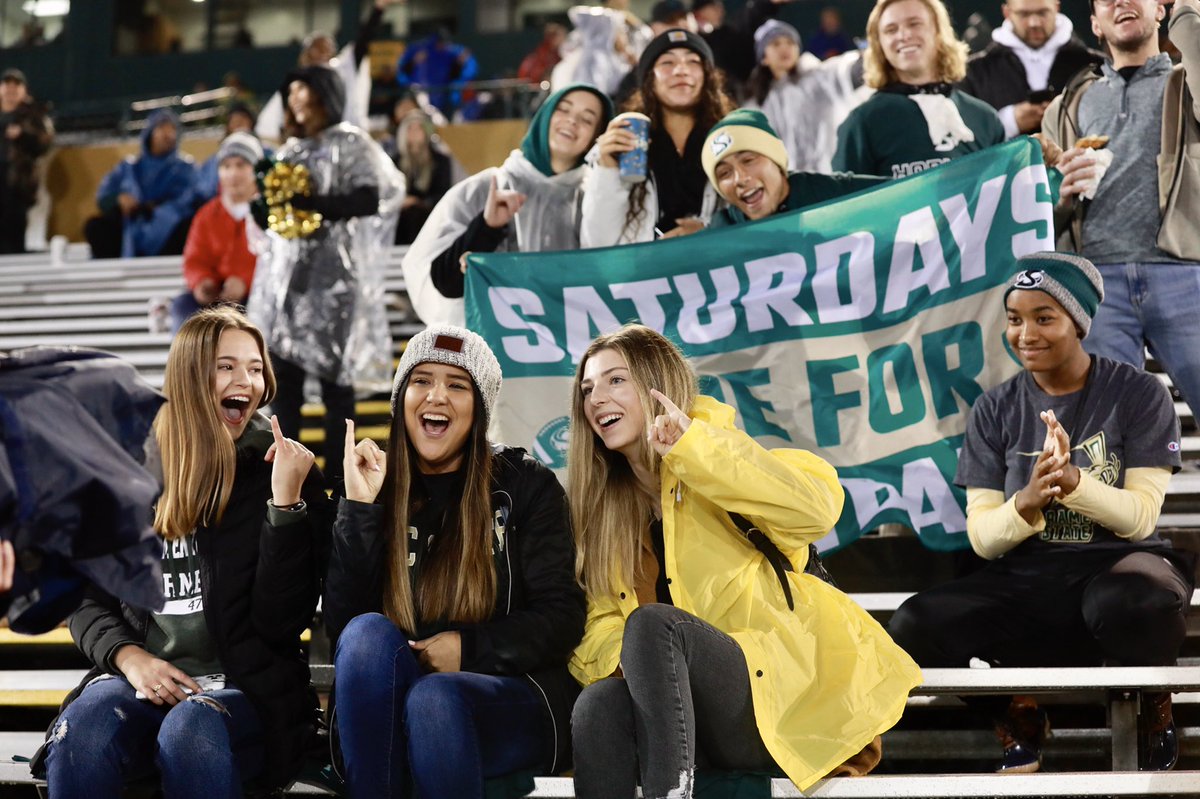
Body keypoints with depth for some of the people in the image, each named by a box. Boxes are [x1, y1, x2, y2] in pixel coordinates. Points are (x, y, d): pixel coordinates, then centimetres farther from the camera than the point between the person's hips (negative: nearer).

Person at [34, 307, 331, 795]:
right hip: (139, 678, 2)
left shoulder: (284, 473, 4)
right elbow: (89, 599, 14)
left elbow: (281, 623, -6)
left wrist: (285, 500, -14)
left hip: (247, 688, -1)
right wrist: (127, 655, -7)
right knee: (80, 735, -33)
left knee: (191, 733, -37)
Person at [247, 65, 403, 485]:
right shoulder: (291, 150, 20)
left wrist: (315, 204, -18)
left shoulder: (350, 143, 1)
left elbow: (371, 198, -13)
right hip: (286, 271, 6)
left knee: (333, 373, -6)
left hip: (332, 274, -6)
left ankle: (336, 475, -3)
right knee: (283, 371, -1)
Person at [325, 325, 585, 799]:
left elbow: (562, 618, -1)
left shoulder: (527, 487, 6)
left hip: (514, 701, -2)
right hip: (383, 712, 2)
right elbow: (341, 625, -2)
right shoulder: (371, 489, 10)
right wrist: (359, 509, -10)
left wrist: (470, 649, -15)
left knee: (433, 697, -35)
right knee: (367, 631, -30)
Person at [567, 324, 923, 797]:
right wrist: (628, 657, -17)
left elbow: (818, 508, -20)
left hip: (777, 698, -4)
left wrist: (693, 446, -24)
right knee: (599, 704, -30)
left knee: (651, 624, -31)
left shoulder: (710, 463, 0)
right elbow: (599, 624, 7)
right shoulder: (602, 504, 16)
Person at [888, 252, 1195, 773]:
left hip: (1115, 566, -2)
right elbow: (982, 538, 1)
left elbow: (1141, 517, -8)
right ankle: (1019, 711, 3)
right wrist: (1026, 502, -22)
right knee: (915, 630, -26)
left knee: (1139, 606, -40)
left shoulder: (1138, 394, -1)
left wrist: (1070, 479, -26)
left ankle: (1155, 710, -5)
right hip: (1025, 581, 3)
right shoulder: (995, 410, 5)